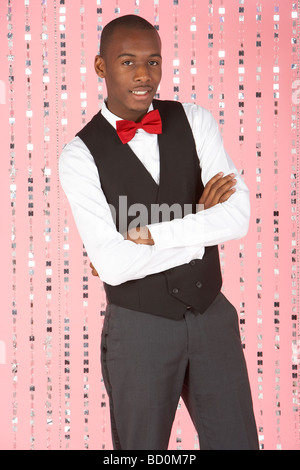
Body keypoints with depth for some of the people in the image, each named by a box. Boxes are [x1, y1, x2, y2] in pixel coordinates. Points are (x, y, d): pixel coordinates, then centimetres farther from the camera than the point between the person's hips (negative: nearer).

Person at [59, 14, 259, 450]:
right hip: (140, 328, -2)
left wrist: (145, 235, -19)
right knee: (141, 444, 15)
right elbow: (113, 266, -19)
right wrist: (199, 226, -13)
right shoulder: (79, 156, -10)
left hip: (213, 316, 3)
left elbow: (238, 217, -13)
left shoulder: (194, 121, -1)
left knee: (237, 441, 11)